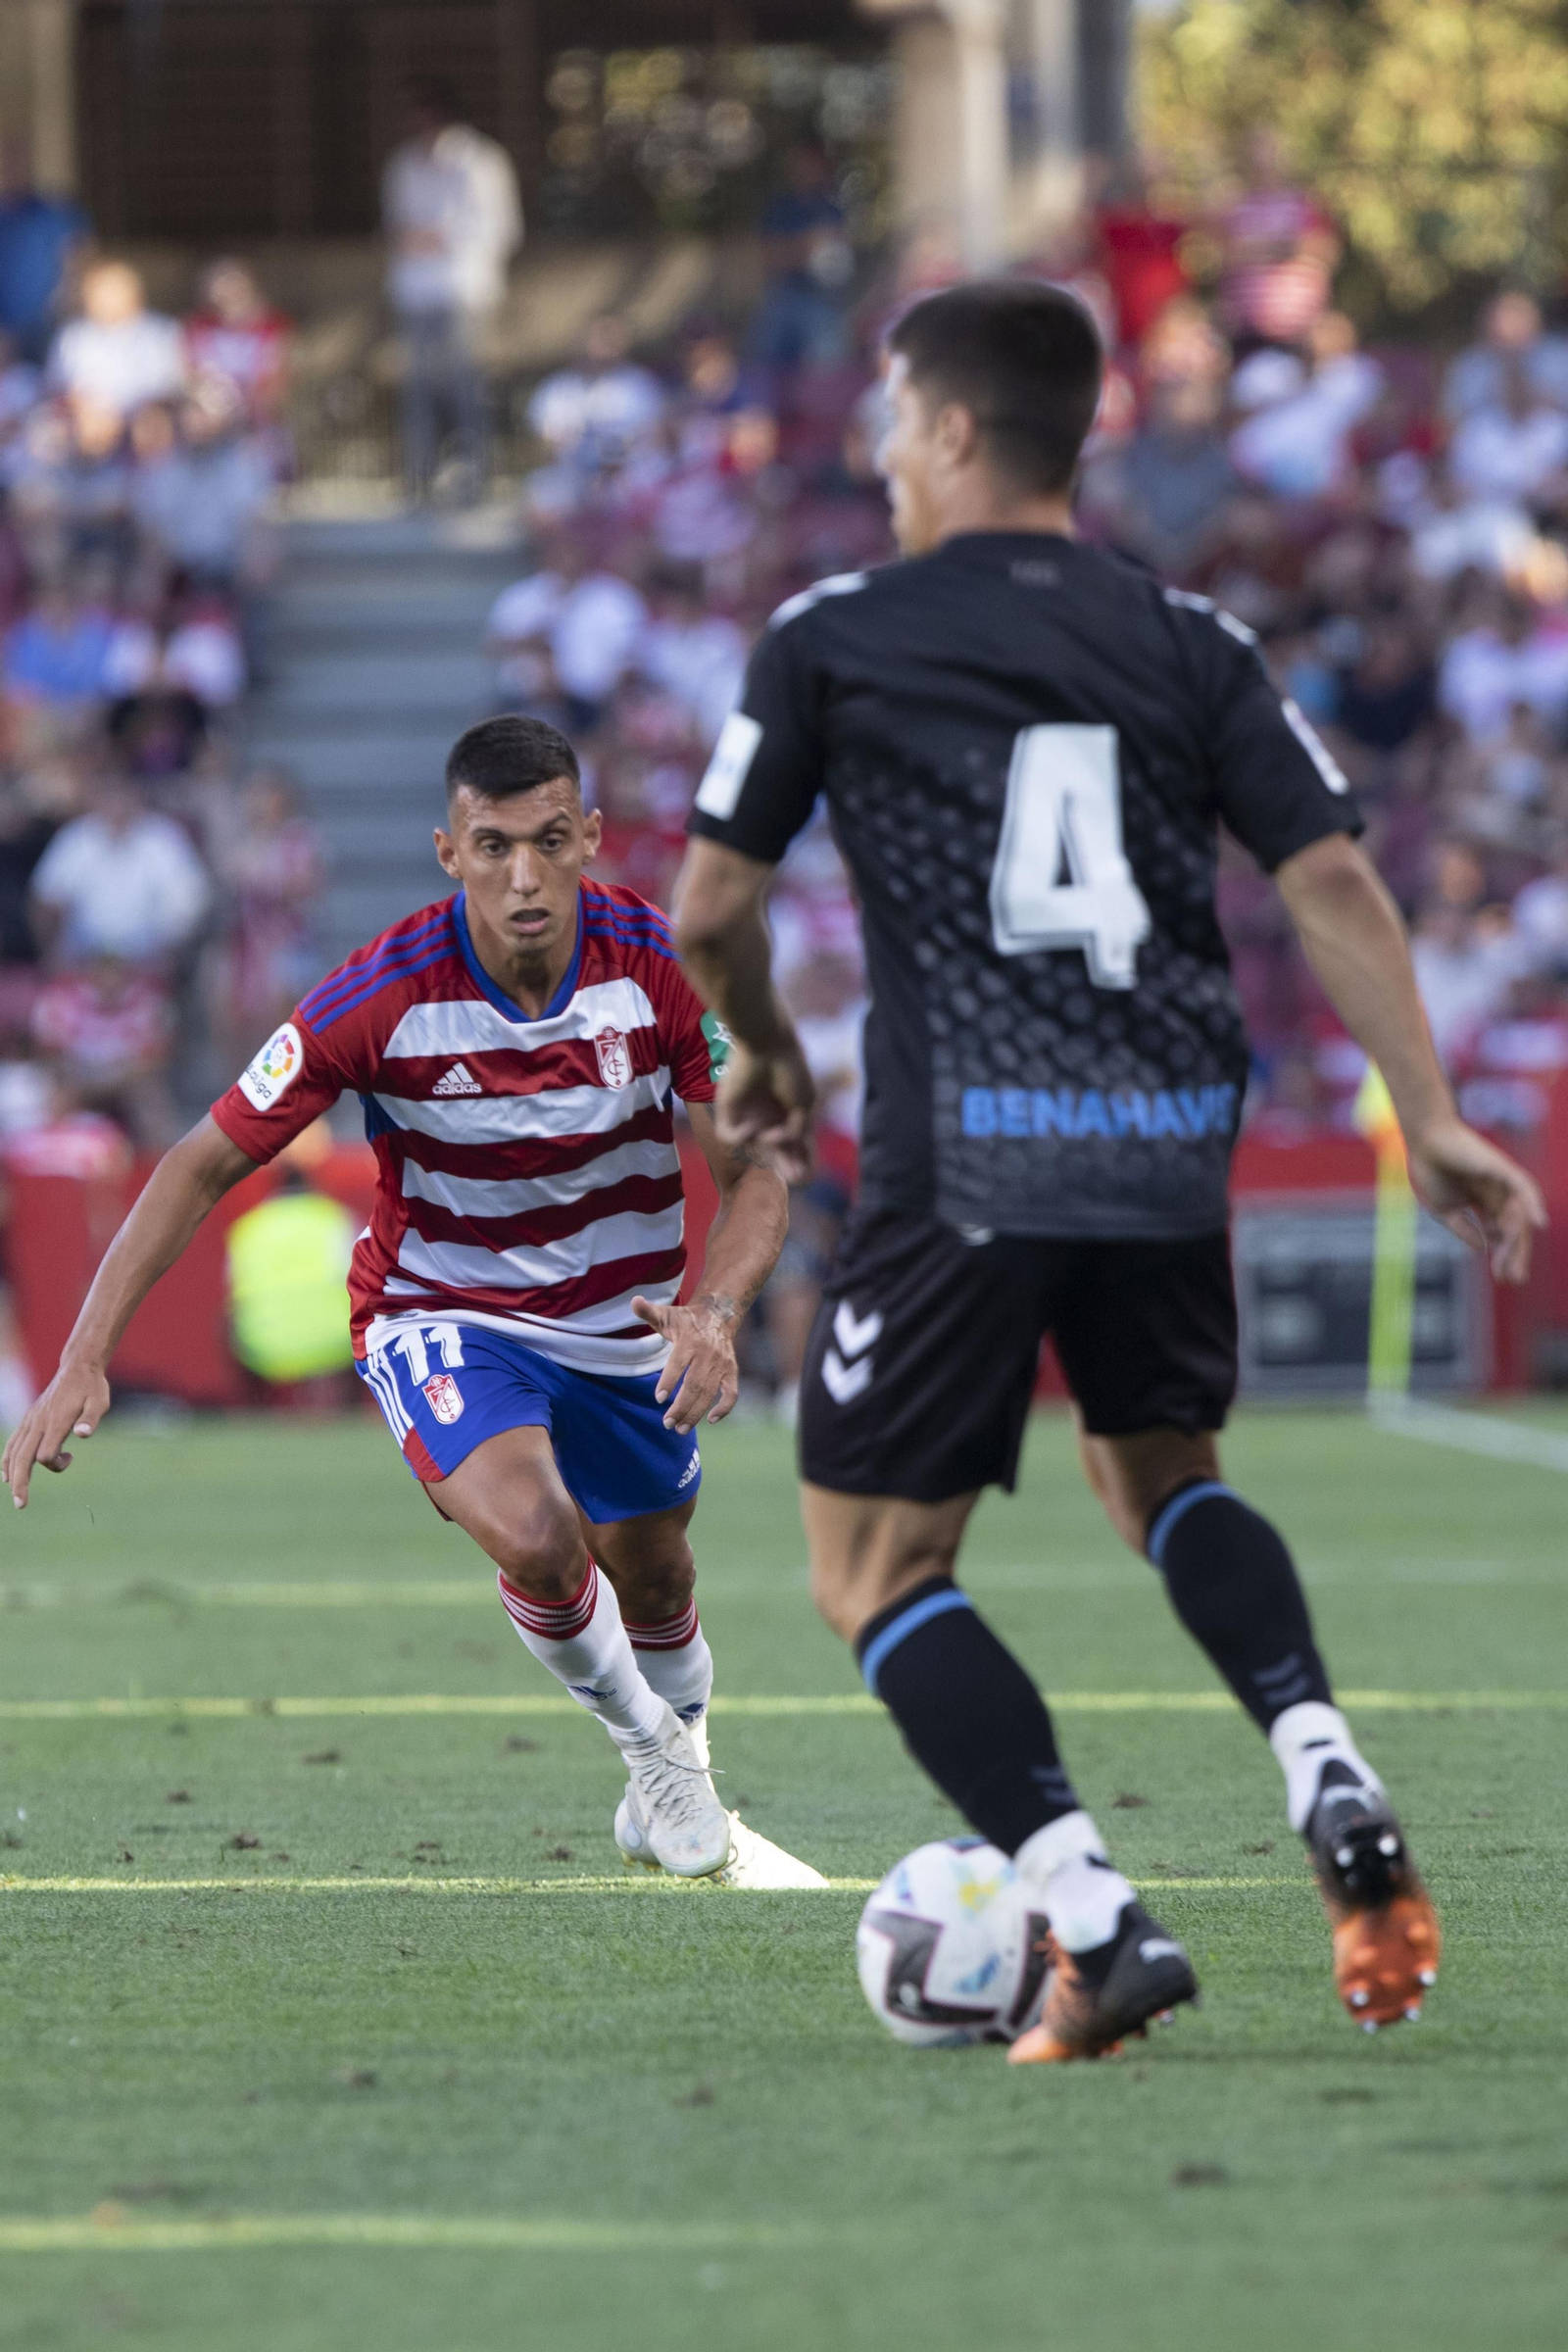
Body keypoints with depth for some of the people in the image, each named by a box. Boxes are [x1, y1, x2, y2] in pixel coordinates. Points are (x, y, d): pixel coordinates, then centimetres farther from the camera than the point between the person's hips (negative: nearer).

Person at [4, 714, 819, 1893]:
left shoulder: (662, 967, -22)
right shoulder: (383, 998, -27)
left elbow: (751, 1173, -14)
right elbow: (205, 1164, -20)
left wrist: (715, 1312, -36)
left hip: (624, 1323, 3)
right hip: (442, 1313, -3)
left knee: (650, 1585, 20)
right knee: (533, 1535, -30)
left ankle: (670, 1805, 52)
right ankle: (655, 1754, 0)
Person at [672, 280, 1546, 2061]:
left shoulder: (832, 640, 2)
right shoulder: (1186, 642, 9)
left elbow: (709, 912, 6)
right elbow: (1332, 880, 1)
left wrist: (758, 1052, 26)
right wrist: (1432, 1123, 3)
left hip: (958, 1159, -4)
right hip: (1170, 1143, 5)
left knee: (874, 1572, 5)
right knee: (1157, 1468, 29)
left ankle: (1096, 1924, -11)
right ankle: (1332, 1790, 5)